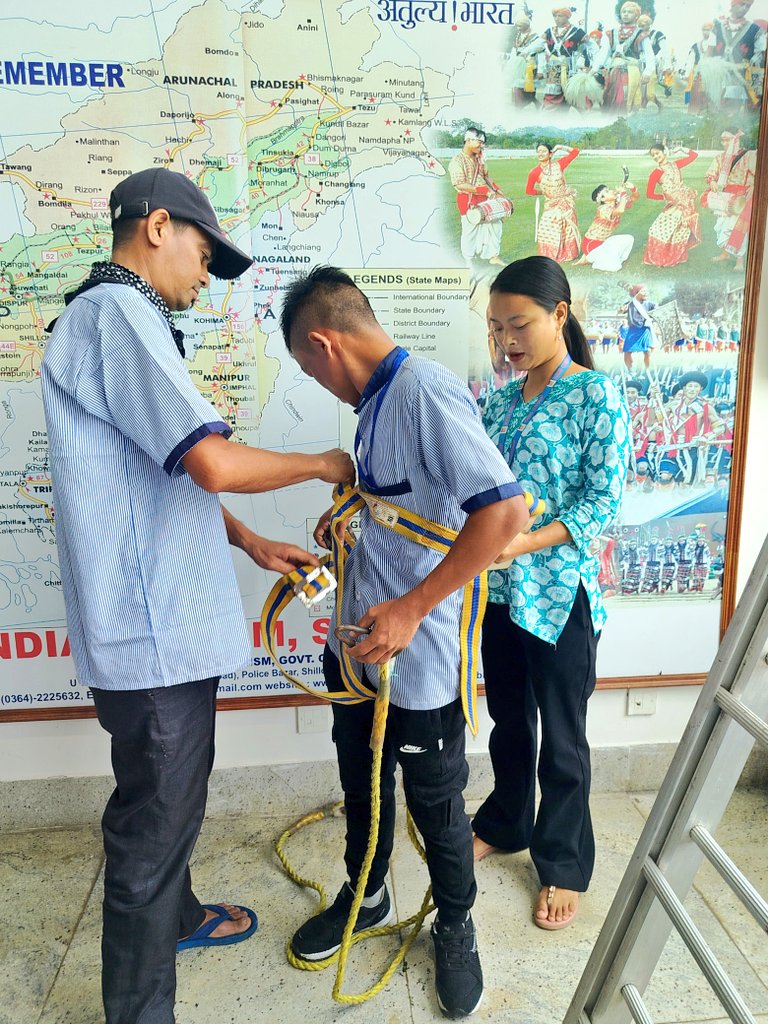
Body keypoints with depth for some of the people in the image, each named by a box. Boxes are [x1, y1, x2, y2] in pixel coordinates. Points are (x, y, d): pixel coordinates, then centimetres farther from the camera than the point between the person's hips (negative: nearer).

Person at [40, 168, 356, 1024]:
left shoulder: (119, 320, 17)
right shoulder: (118, 313, -16)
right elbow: (213, 463, -28)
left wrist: (252, 543, 14)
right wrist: (321, 464, -10)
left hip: (165, 619, 11)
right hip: (152, 628, -11)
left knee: (171, 797, 27)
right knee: (153, 823, 6)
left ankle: (175, 917, 49)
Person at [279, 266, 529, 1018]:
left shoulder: (427, 392, -22)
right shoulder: (376, 401, 7)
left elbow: (505, 511, -31)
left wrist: (413, 607, -27)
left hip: (418, 661, -8)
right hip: (359, 644, 8)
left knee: (435, 803, 14)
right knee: (361, 785, 24)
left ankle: (454, 926, 40)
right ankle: (364, 896, 49)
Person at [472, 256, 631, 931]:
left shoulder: (596, 395, -10)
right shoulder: (502, 401, 9)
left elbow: (606, 499, -16)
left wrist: (527, 543, -29)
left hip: (560, 590, -6)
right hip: (500, 589, 6)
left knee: (562, 736, 10)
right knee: (508, 719, 21)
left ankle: (564, 865, 30)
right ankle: (505, 826, 43)